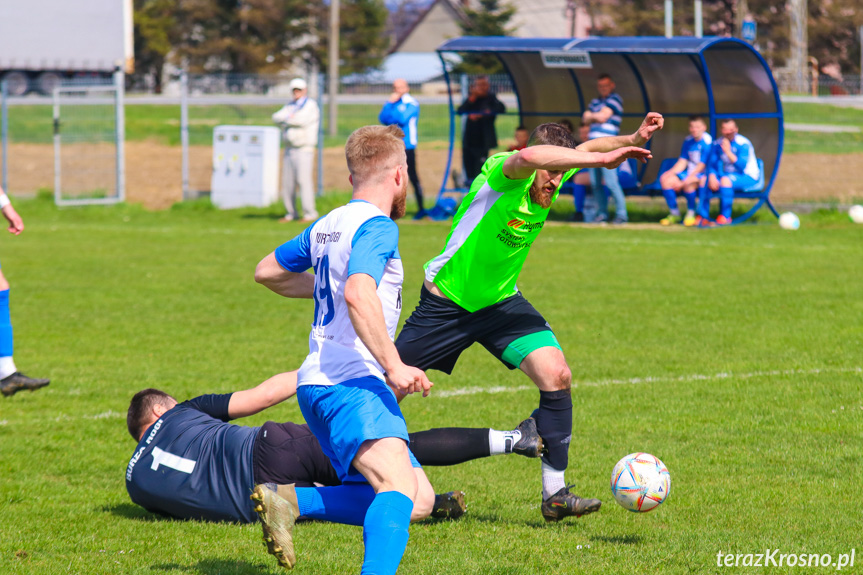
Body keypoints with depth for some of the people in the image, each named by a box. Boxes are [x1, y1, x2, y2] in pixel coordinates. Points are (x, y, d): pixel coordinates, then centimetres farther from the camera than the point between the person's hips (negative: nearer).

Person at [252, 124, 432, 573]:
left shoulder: (328, 225, 20)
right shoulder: (377, 226, -8)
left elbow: (267, 271, 34)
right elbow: (358, 294, -26)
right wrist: (393, 365, -27)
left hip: (318, 384, 10)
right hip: (352, 384, -10)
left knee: (420, 496, 7)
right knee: (399, 485, -29)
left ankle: (289, 500, -1)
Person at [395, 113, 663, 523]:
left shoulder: (551, 178, -8)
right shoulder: (503, 173, -28)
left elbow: (588, 149, 4)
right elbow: (527, 158, -51)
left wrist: (633, 139, -17)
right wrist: (601, 159, -52)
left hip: (501, 302, 6)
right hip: (447, 301, -6)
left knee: (556, 376, -13)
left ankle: (554, 493, -7)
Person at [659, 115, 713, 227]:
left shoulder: (707, 141, -12)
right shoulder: (688, 141, 11)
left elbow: (702, 165, -17)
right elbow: (682, 161, 13)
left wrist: (685, 181, -22)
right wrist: (672, 172, -7)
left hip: (702, 175, -7)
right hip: (689, 173, 7)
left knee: (689, 183, -37)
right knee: (665, 179, -13)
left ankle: (691, 213, -16)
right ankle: (674, 214, -4)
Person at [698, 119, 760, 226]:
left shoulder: (743, 144, -15)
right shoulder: (717, 144, 2)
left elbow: (741, 167, -26)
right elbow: (712, 164, 0)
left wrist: (728, 152, -34)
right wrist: (712, 177, -20)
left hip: (748, 177, -6)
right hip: (727, 175, 6)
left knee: (725, 180, -36)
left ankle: (725, 216, -28)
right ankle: (703, 216, -12)